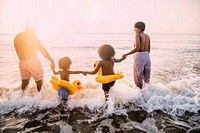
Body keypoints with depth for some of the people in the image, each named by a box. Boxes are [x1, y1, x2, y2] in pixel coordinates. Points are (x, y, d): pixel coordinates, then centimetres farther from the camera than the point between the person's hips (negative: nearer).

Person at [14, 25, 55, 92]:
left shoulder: (16, 37, 9)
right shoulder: (32, 36, -10)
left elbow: (18, 53, 13)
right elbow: (42, 50, -11)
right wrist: (51, 60, -5)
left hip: (22, 63, 6)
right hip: (33, 62, -6)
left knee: (24, 83, 17)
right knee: (39, 82, 8)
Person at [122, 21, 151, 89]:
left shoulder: (137, 35, -10)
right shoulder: (147, 36, 11)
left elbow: (137, 48, -24)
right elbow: (149, 49, 16)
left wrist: (126, 54, -23)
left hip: (139, 56, -7)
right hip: (147, 56, 7)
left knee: (138, 77, 5)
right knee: (147, 77, 17)